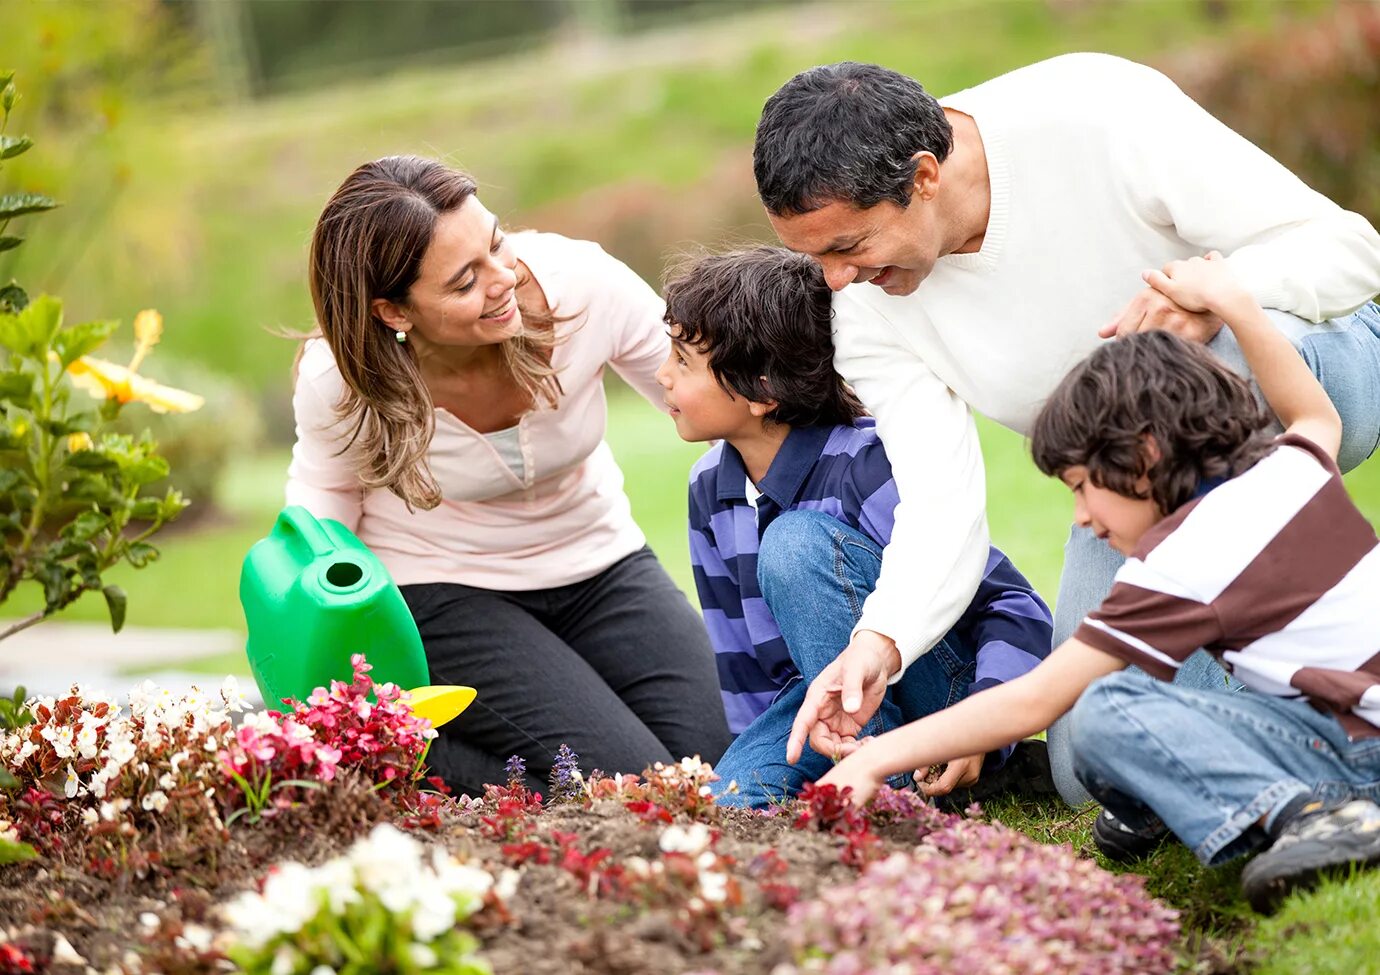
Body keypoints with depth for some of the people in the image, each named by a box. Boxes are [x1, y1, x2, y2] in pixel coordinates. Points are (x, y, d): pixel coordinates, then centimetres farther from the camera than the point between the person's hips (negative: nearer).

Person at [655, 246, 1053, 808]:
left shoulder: (867, 463, -21)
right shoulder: (709, 491, 1)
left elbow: (1017, 610, -21)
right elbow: (738, 652, 12)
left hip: (947, 686, -5)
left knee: (797, 542, -30)